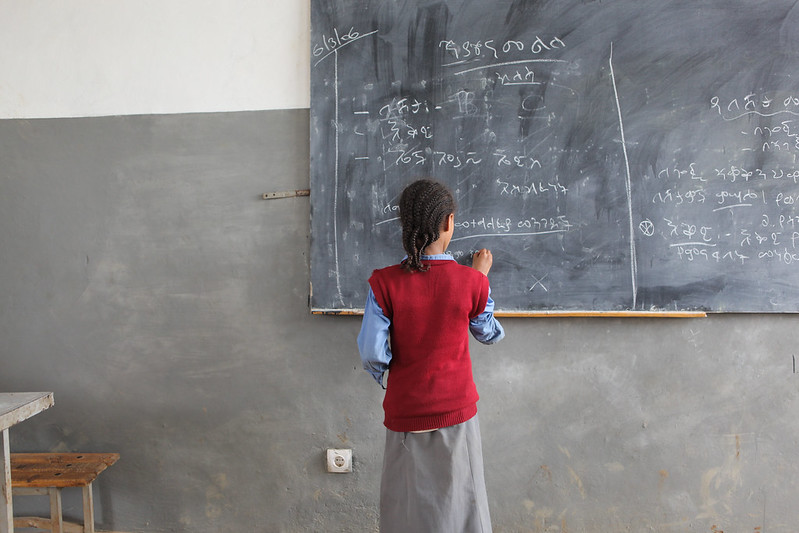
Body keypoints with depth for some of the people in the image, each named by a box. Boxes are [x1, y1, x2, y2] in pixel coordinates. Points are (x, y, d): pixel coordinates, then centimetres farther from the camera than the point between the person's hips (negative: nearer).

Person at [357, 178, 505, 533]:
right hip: (456, 411, 0)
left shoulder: (384, 283, -12)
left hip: (405, 414, 0)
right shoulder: (471, 282, -10)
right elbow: (490, 334, 7)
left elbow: (372, 354, -13)